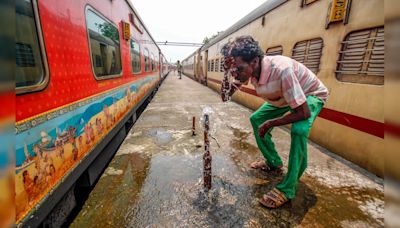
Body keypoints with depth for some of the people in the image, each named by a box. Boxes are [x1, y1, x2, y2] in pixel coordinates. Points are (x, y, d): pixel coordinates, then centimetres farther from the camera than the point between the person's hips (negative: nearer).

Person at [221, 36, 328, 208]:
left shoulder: (281, 69, -41)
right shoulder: (248, 69, -20)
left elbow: (304, 113, -36)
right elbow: (226, 96, -14)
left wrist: (270, 124, -27)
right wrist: (226, 74, -31)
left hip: (311, 95, -7)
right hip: (284, 96, 7)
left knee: (298, 130, -32)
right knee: (256, 119, 1)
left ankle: (287, 189, -15)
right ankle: (273, 164, 16)